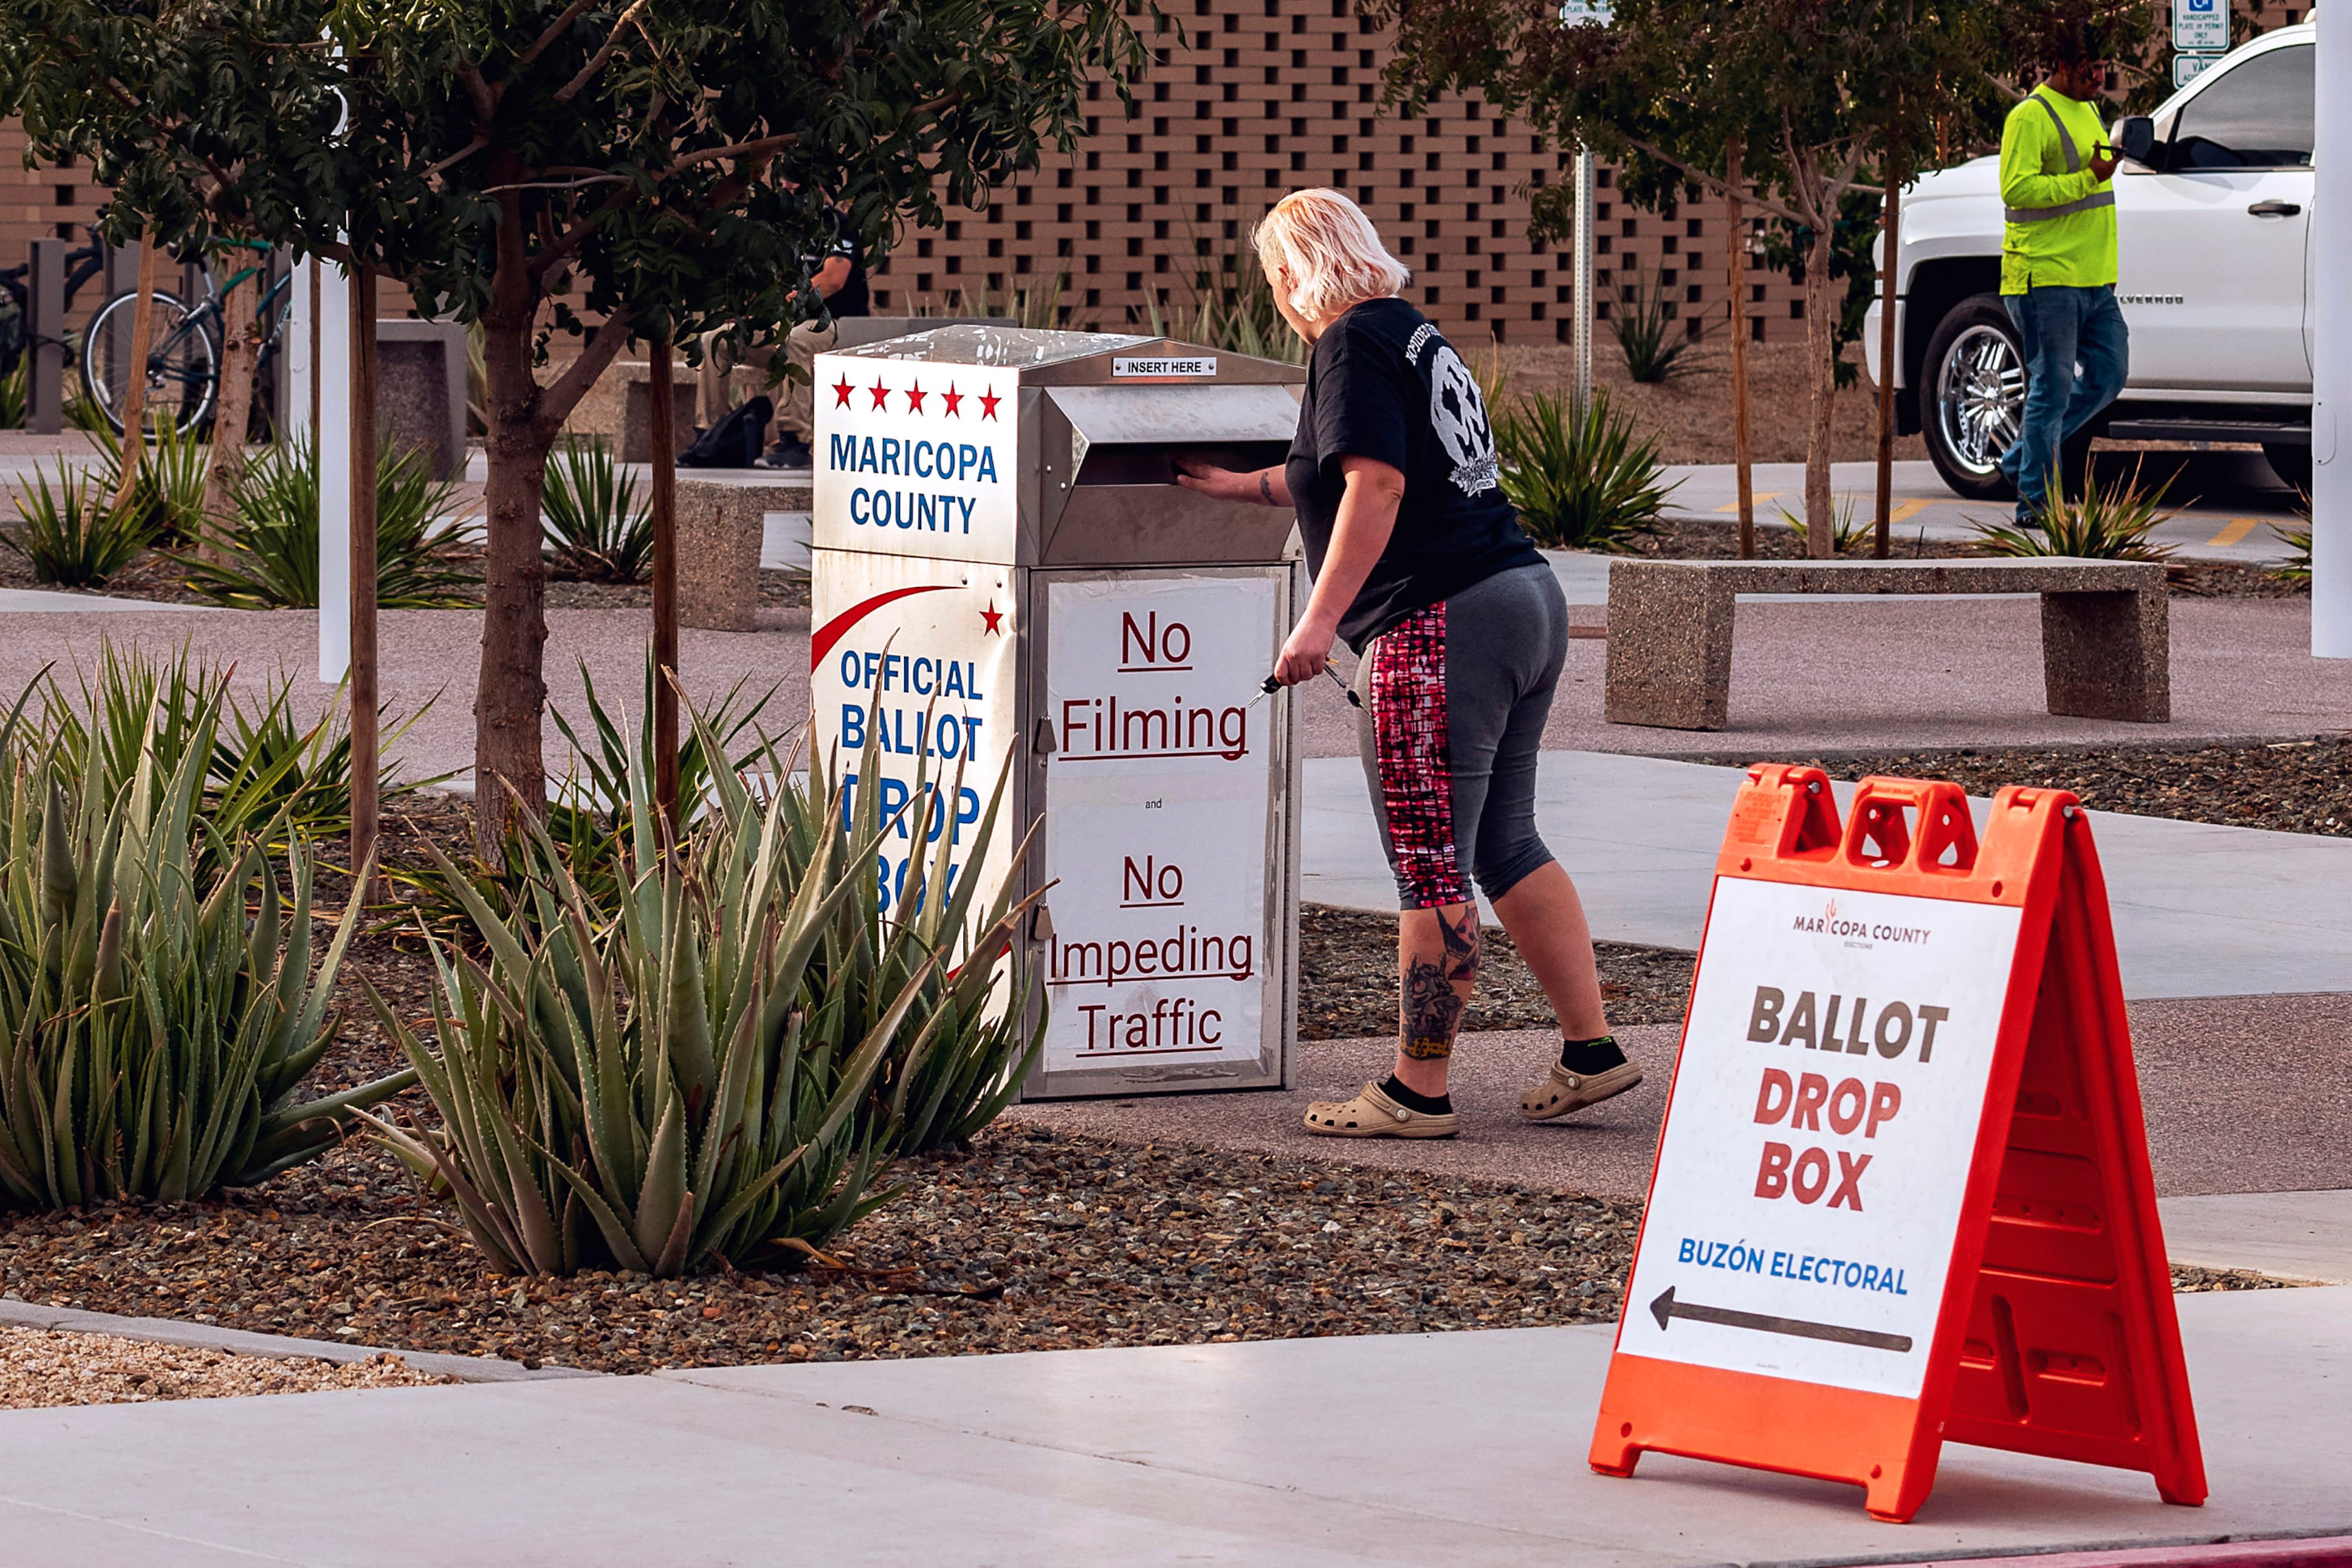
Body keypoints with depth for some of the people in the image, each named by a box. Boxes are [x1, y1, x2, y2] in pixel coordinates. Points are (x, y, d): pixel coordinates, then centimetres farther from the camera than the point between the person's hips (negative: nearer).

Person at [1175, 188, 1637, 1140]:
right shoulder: (1416, 334, 21)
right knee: (1503, 847, 16)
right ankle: (1590, 1052, 17)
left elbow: (1375, 486, -19)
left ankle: (1418, 1092, 0)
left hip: (1441, 624, -10)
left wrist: (1321, 620, -21)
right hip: (1526, 597, 10)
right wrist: (1241, 487, 45)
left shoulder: (1354, 346, -8)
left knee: (1430, 870, -4)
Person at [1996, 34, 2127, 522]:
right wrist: (2088, 179, -24)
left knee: (2108, 376, 7)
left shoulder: (2087, 111, 19)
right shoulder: (2031, 117, -10)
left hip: (2094, 280, 9)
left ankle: (2022, 461, 19)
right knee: (2053, 387, -6)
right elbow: (2016, 189, -21)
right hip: (2046, 276, -9)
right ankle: (2037, 501, 0)